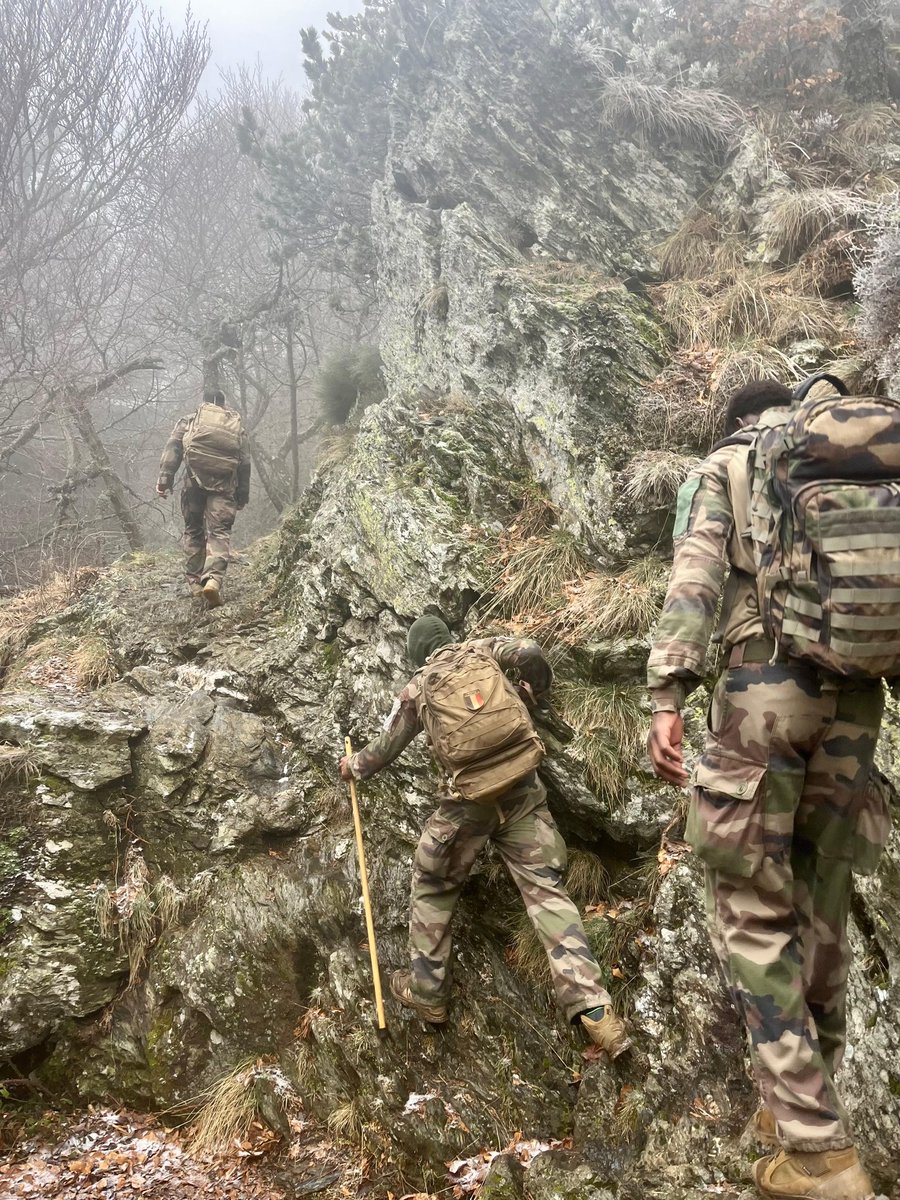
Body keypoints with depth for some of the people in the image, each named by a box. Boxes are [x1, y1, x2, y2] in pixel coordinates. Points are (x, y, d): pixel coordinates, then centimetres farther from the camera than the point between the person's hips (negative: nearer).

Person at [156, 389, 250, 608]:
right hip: (224, 484, 0)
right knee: (219, 532, -6)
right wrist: (243, 495, 18)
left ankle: (195, 583, 16)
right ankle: (213, 579, -29)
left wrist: (164, 479, -3)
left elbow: (172, 448, 3)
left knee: (193, 530, 15)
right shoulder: (237, 425, 20)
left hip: (195, 480, 0)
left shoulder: (189, 420, 17)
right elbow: (245, 463, 15)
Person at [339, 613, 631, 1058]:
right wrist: (533, 696, 16)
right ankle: (594, 1009, -5)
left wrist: (353, 766, 43)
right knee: (546, 891, 2)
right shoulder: (484, 649, 12)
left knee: (433, 889, 19)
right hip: (522, 788, 2)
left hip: (468, 801, -1)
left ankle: (426, 993, 28)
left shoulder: (417, 687, 11)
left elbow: (385, 747, 22)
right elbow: (531, 654, -6)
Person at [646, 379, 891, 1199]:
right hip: (855, 692, 5)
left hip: (766, 684, -5)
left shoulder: (720, 468, 9)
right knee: (818, 903, 15)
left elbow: (694, 582, -8)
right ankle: (807, 1111, 26)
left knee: (753, 910, 1)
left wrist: (666, 698, -15)